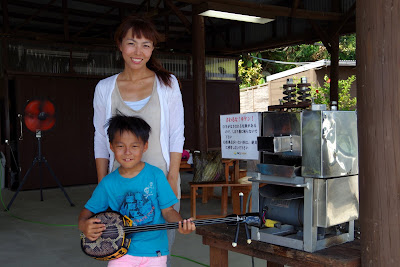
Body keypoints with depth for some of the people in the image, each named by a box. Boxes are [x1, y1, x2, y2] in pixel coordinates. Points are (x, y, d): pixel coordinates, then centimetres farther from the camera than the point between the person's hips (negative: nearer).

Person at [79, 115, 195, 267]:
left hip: (154, 251, -1)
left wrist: (181, 224, -21)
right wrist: (83, 225, -14)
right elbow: (88, 211, 7)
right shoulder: (108, 183, -2)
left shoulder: (155, 175, -6)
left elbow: (167, 209, -3)